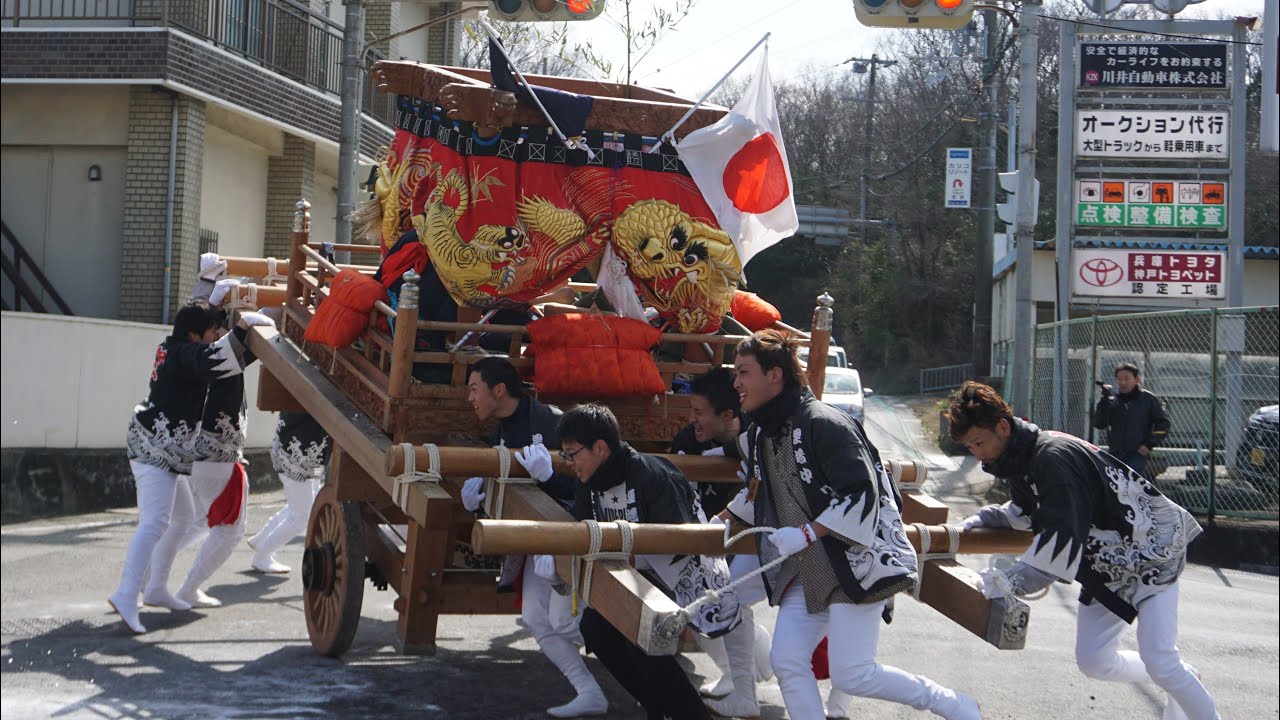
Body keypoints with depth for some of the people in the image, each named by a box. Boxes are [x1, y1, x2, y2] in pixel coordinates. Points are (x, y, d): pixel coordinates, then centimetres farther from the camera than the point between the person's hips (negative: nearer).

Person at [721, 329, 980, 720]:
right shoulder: (760, 434, 9)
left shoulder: (823, 423, -18)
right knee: (787, 662, -1)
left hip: (857, 561, -9)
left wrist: (805, 535, -26)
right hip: (809, 570, 9)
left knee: (851, 674, -12)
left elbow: (862, 493, -23)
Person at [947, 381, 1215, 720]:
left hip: (1150, 553, -9)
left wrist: (1013, 580, -47)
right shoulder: (1020, 457, -1)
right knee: (1093, 661, 6)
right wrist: (983, 519, -4)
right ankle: (1178, 682, 27)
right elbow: (1025, 512, 14)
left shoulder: (1053, 457, -31)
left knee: (1159, 661, -16)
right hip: (1105, 567, 9)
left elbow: (1062, 538, -39)